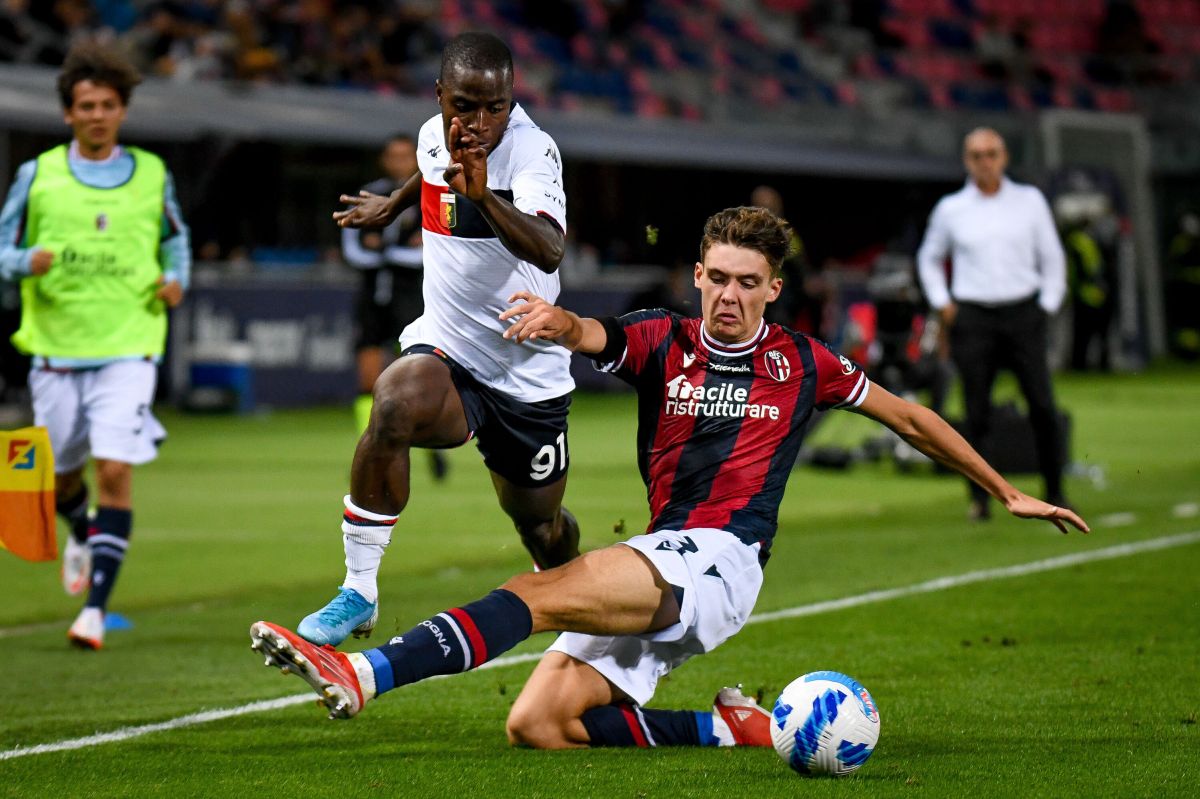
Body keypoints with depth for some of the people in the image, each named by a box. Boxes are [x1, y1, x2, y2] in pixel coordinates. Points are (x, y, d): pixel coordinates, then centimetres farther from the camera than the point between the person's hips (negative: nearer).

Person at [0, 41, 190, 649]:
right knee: (59, 474, 12)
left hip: (128, 347, -1)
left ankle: (95, 608, -14)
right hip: (56, 348, 1)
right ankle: (82, 535, 49)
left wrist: (176, 278, 0)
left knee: (115, 470, -15)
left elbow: (176, 238, 21)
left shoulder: (152, 175, 5)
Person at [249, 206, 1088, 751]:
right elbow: (597, 337, -13)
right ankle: (722, 727, 0)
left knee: (541, 592, -28)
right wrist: (561, 321, -39)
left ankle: (366, 672, -42)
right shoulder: (663, 342, 10)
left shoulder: (801, 363, 9)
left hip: (720, 561, -5)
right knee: (537, 725, -11)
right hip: (657, 565, 5)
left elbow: (912, 419, 21)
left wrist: (1010, 493, 24)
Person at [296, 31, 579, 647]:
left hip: (528, 374, -2)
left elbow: (548, 251, -40)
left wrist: (483, 196, -56)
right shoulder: (434, 135, -3)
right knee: (393, 406, -32)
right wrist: (393, 204, 42)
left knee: (541, 527, 11)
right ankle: (359, 593, -24)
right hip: (446, 347, 2)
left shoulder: (531, 151, -21)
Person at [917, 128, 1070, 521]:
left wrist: (1048, 305, 4)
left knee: (1042, 407, -6)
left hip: (1023, 314, 0)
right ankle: (979, 497, 4)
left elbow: (1052, 256, 14)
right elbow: (929, 258, 21)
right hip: (972, 318, 0)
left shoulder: (1029, 201, 8)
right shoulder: (950, 208, 7)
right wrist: (941, 304, 8)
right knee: (976, 412, -3)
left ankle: (1054, 492, 4)